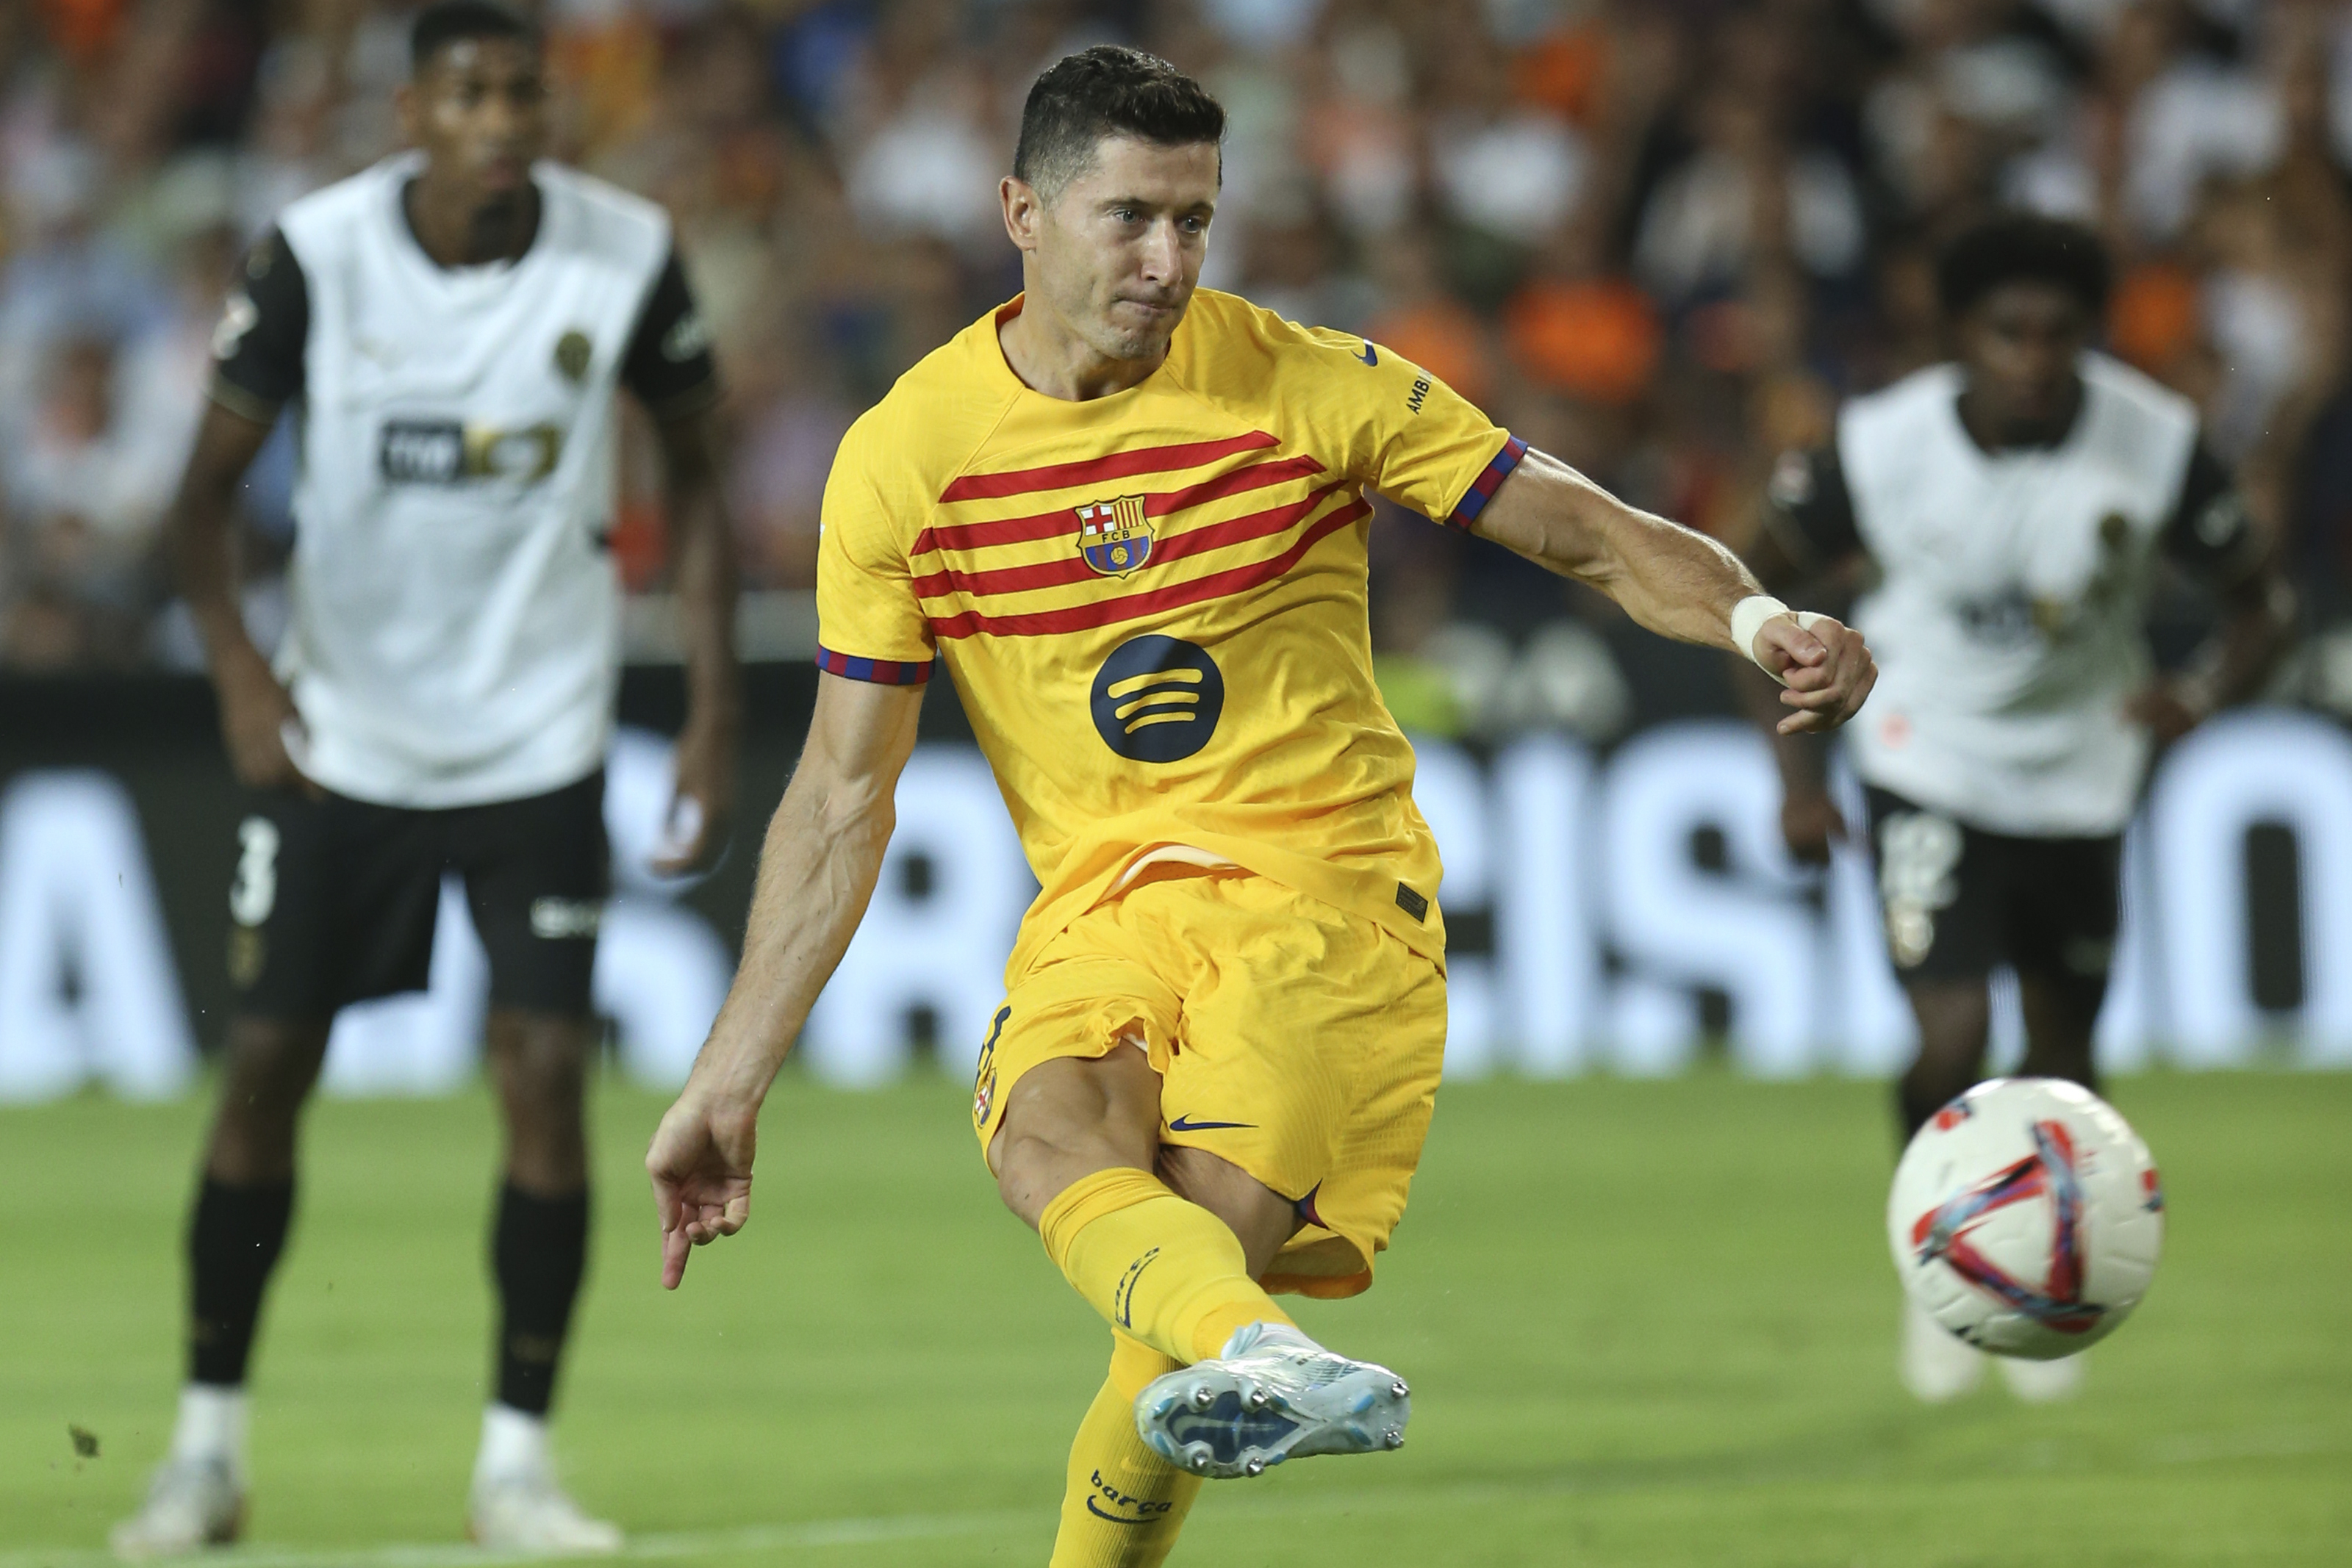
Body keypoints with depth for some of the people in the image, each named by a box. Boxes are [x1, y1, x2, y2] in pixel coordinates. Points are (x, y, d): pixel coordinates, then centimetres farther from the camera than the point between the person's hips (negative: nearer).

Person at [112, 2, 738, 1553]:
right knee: (266, 1064, 1)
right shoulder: (317, 255, -11)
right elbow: (211, 484, -3)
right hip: (342, 725, 0)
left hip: (538, 739, 0)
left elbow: (696, 477, 3)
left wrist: (714, 715, -1)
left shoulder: (628, 257, -9)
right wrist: (237, 665, -19)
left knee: (547, 1072, -10)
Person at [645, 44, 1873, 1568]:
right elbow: (844, 799, 6)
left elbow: (1590, 531, 0)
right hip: (1106, 896, 1)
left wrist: (1756, 618, -21)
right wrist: (731, 1082, 3)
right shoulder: (906, 456, 0)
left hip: (1325, 882, -1)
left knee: (1200, 1245, -23)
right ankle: (1260, 1357, -61)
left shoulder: (1311, 388, -3)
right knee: (1050, 1141, -33)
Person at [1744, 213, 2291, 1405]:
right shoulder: (1882, 446, -22)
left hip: (2079, 770, 2)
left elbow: (2258, 600, -9)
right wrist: (1796, 770, -10)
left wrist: (2203, 694, -32)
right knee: (1953, 1038, -18)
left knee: (2064, 1052, 12)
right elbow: (1763, 580, -5)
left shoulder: (2154, 444, -21)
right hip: (1930, 761, -2)